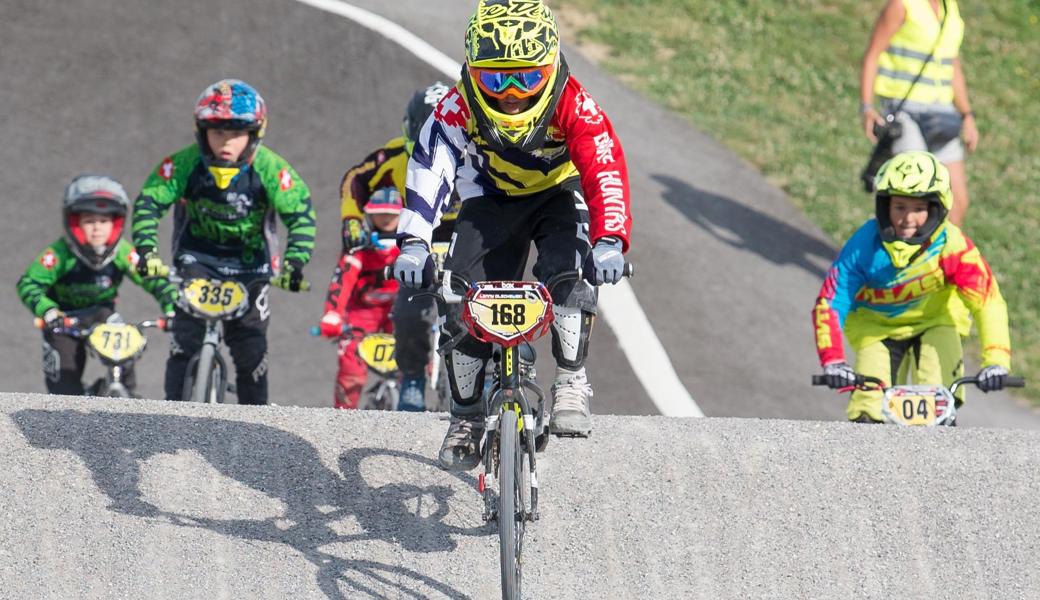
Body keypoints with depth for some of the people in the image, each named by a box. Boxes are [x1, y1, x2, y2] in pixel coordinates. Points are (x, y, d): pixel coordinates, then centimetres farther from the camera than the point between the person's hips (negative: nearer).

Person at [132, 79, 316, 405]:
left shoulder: (269, 168, -21)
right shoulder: (185, 164, -20)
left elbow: (300, 213, -19)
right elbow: (150, 201, -16)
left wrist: (294, 263, -30)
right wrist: (146, 250, -29)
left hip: (250, 265, 0)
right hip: (198, 258, 0)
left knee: (251, 351, -3)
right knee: (187, 340, -15)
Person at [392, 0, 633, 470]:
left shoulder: (573, 105, -30)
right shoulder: (458, 108, -26)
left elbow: (605, 171, -39)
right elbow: (428, 172, -33)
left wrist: (609, 241, -55)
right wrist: (413, 244, -47)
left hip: (560, 195, -2)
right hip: (492, 200, 2)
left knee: (568, 269, -32)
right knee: (463, 307, -12)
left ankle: (572, 383, -15)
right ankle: (466, 417, 8)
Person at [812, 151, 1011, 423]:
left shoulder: (949, 244, -29)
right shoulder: (864, 246, -28)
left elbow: (987, 299, -34)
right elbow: (829, 304, -28)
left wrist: (996, 360, -47)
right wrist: (833, 361, -42)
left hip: (933, 323, 0)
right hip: (877, 327, 0)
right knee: (868, 413, -12)